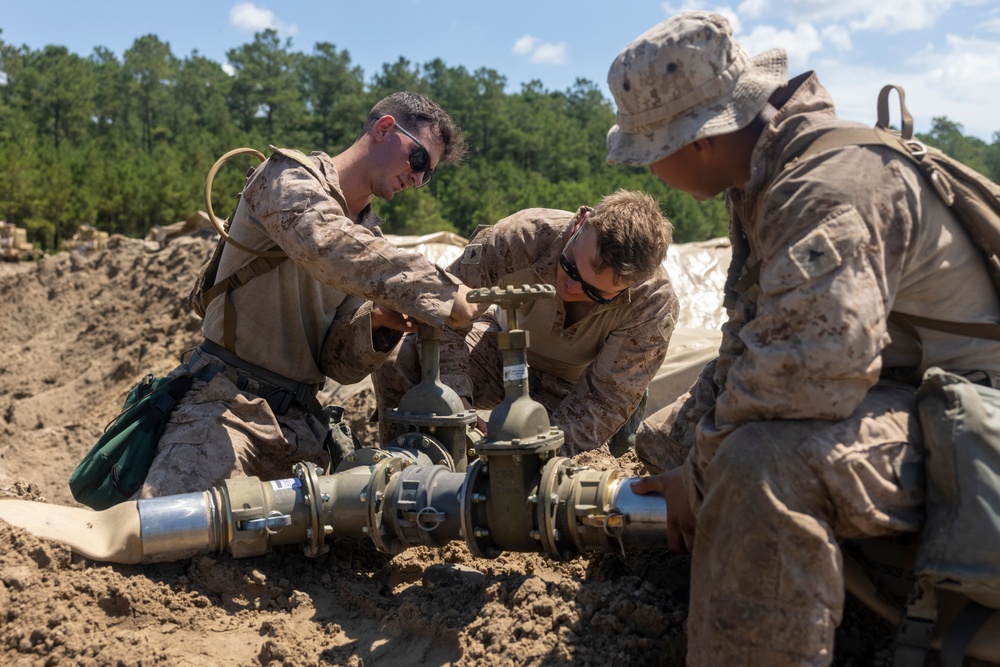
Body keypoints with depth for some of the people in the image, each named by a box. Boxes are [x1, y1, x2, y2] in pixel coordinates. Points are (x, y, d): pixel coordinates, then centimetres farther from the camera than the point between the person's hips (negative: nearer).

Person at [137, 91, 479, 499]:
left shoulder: (368, 239, 17)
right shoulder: (292, 178, -1)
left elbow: (340, 364, 9)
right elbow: (326, 245, -27)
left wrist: (377, 326, -11)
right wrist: (443, 293, -27)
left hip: (301, 421, 7)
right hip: (229, 404, -7)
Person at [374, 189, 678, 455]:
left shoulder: (654, 309, -32)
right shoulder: (524, 235, -33)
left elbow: (603, 403, -28)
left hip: (571, 387, 0)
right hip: (506, 349, 1)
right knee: (398, 361, -25)